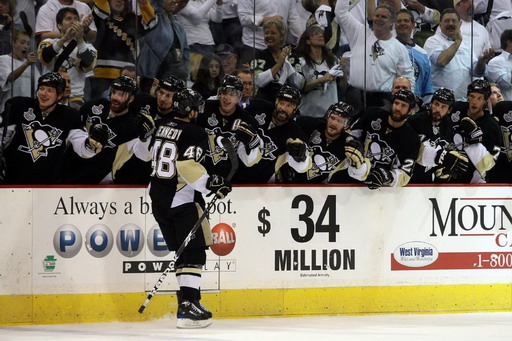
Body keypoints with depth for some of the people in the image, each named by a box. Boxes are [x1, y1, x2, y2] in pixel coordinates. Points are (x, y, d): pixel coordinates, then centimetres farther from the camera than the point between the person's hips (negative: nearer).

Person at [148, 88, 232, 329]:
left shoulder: (162, 127, 11)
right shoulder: (195, 134, -13)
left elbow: (150, 155, 26)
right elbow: (187, 164, -26)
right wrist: (209, 184, -24)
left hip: (158, 199, 8)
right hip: (183, 200, -8)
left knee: (181, 252, 16)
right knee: (194, 252, -8)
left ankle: (188, 299, 19)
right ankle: (187, 308, -18)